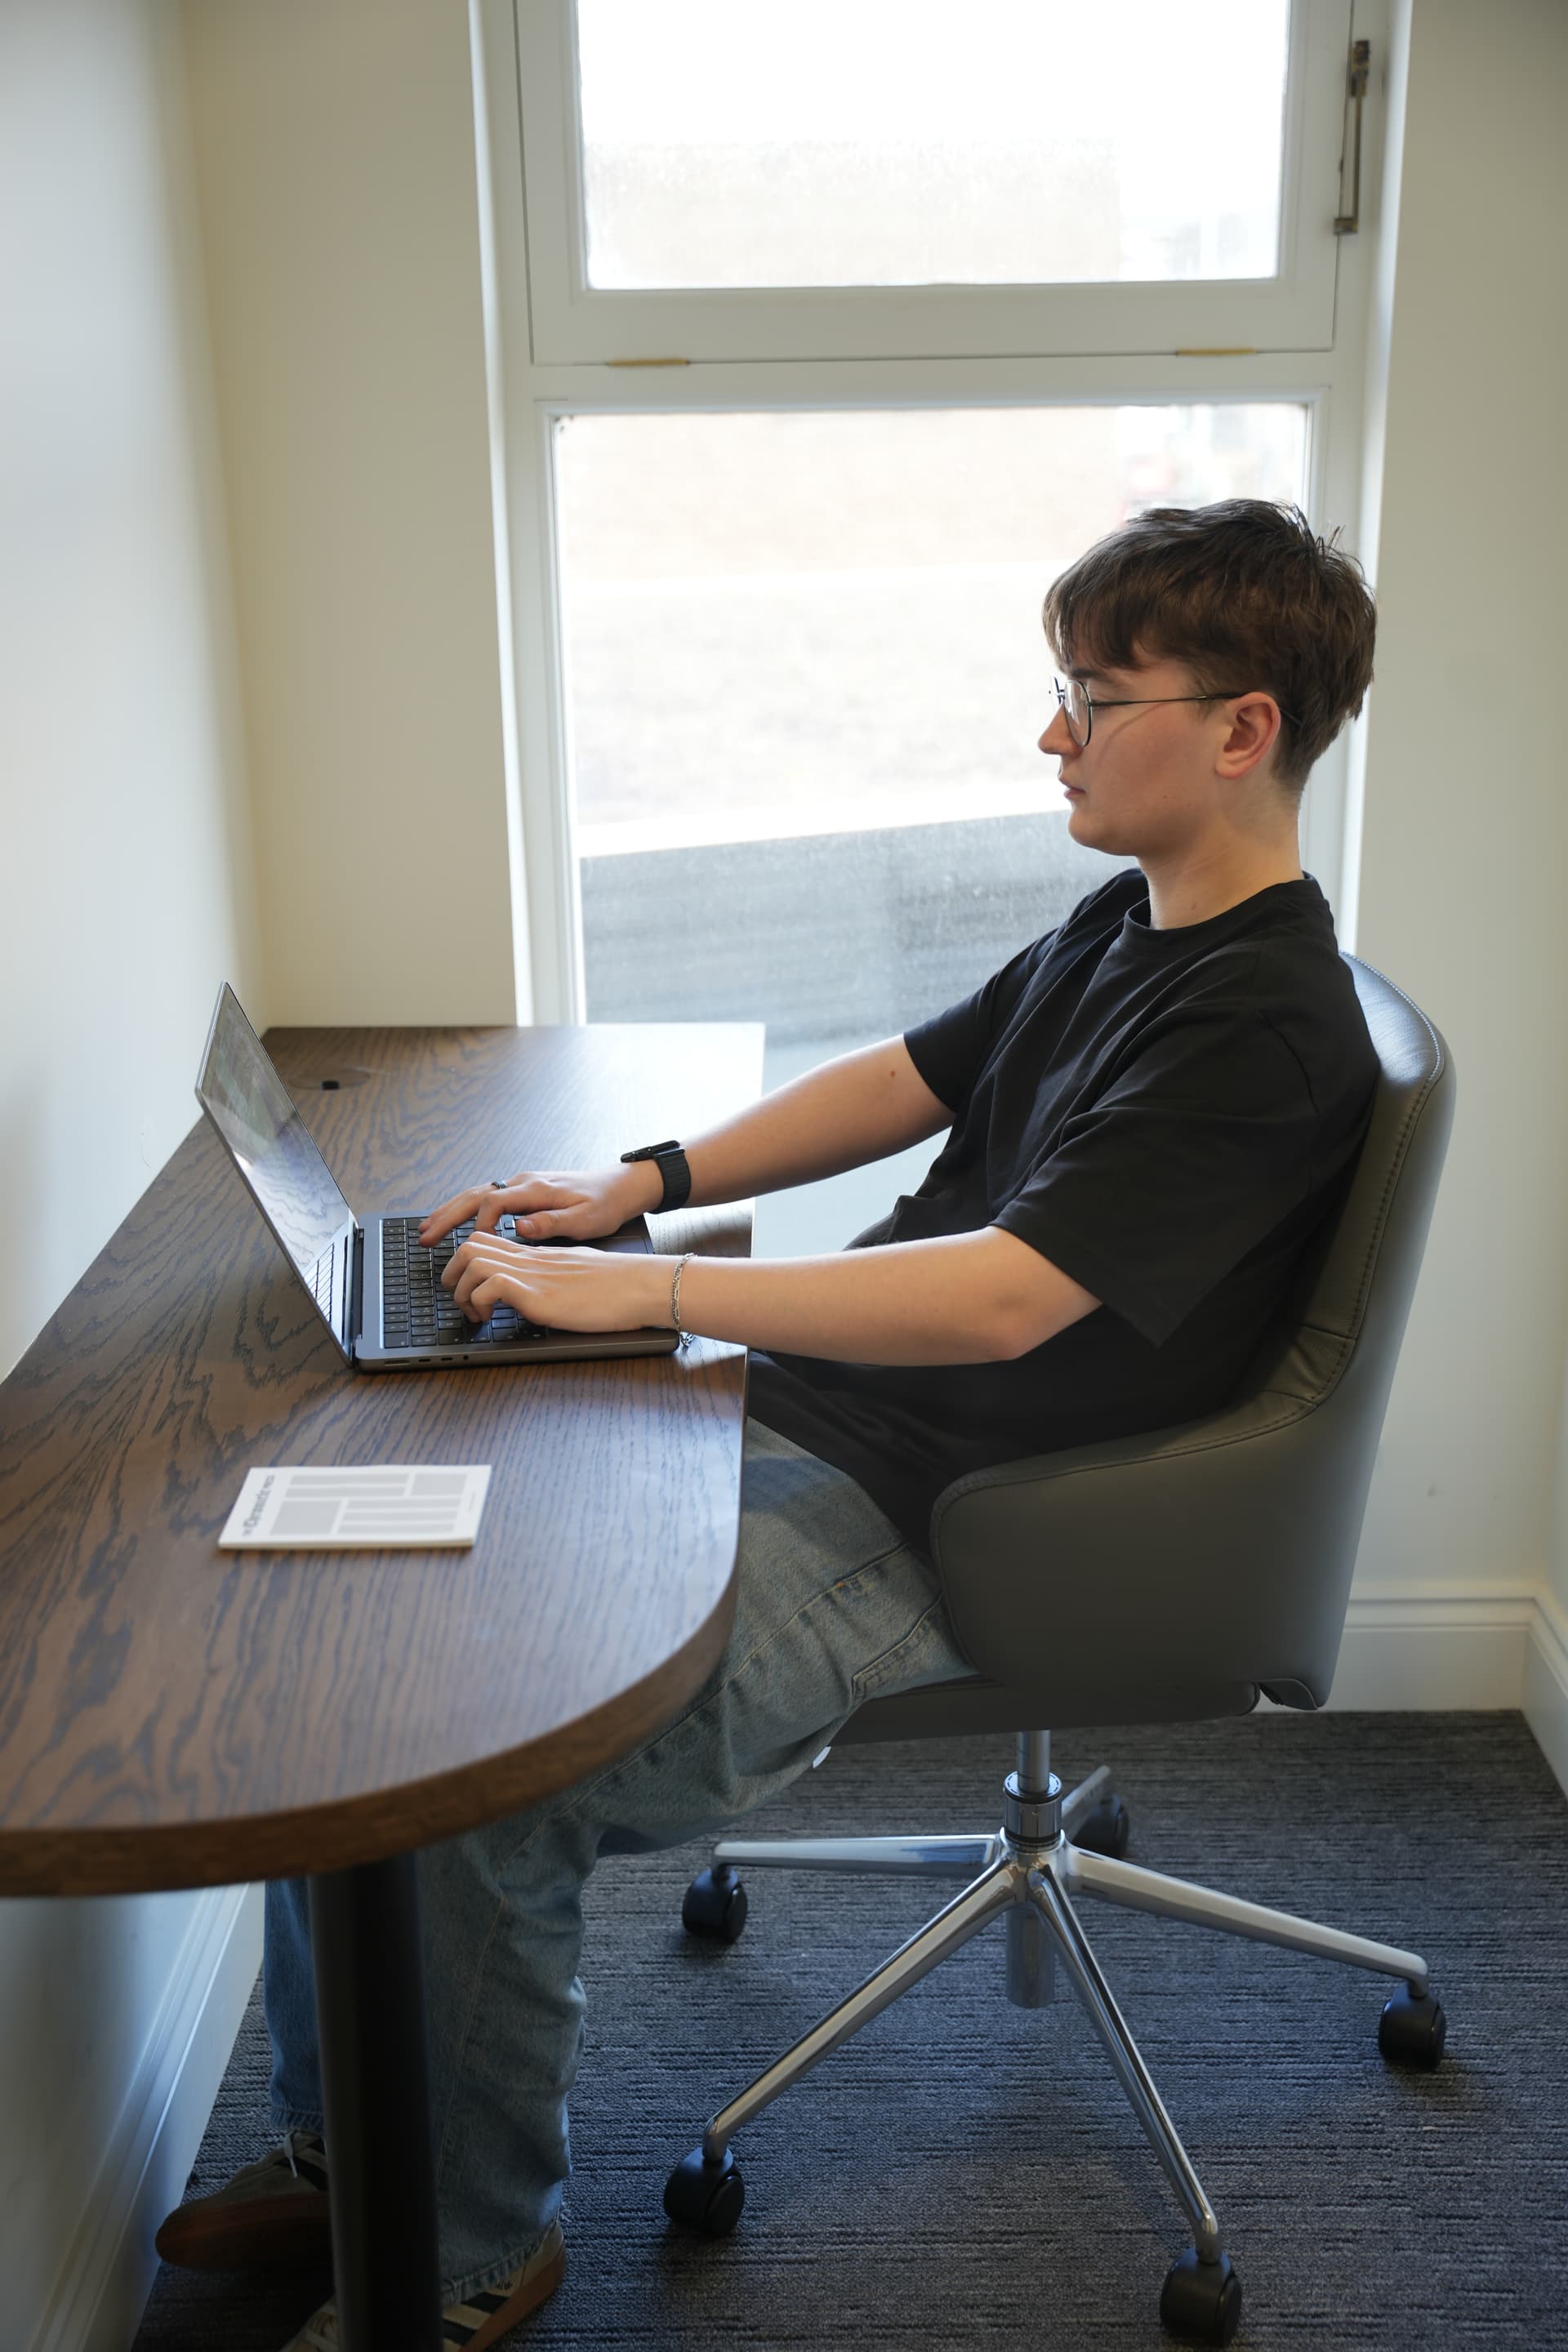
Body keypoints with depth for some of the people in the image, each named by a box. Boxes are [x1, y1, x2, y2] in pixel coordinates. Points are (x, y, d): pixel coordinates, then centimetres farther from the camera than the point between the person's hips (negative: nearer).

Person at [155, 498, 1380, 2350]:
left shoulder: (1264, 1028, -18)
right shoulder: (1125, 923, 12)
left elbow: (1003, 1298, -27)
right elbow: (914, 1077, 21)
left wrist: (644, 1290, -24)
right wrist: (643, 1182, 7)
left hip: (921, 1519, -9)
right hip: (800, 1407, 10)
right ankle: (340, 2148, 17)